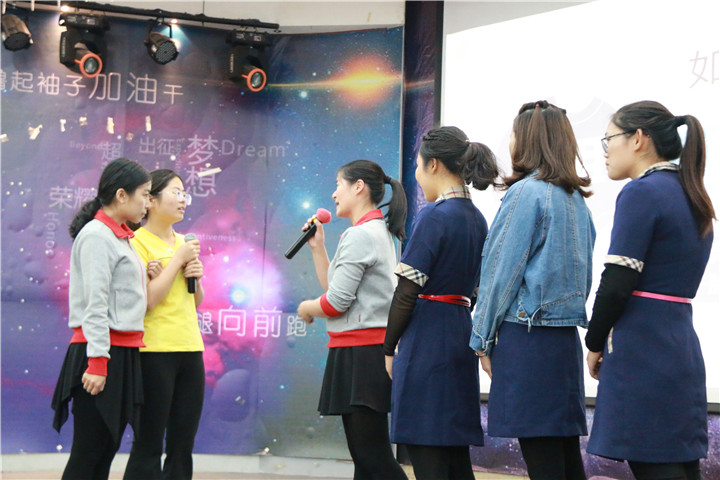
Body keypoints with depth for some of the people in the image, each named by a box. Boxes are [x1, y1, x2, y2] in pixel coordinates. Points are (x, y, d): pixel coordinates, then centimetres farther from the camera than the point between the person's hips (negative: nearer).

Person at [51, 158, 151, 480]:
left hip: (124, 353, 9)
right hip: (102, 352, -9)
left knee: (108, 448, 9)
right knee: (88, 453, -7)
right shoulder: (96, 235, -11)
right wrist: (97, 361, -21)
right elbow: (95, 303, -17)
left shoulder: (120, 236, 17)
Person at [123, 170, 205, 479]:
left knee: (182, 447, 8)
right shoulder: (137, 242, -7)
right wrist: (178, 260, -11)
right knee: (149, 447, -5)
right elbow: (148, 300, -17)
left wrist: (195, 277, 1)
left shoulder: (182, 242, 15)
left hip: (190, 349, 7)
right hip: (154, 351, -7)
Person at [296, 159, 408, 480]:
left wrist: (305, 308, 2)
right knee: (364, 454, 11)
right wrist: (317, 247, 16)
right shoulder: (379, 233, 19)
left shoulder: (360, 235, -13)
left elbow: (336, 302, -16)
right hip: (368, 347, 11)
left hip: (360, 353, -11)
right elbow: (334, 285, 22)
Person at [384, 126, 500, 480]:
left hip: (427, 338, -9)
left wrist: (389, 349, -5)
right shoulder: (477, 218, 13)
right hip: (461, 334, 9)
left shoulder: (434, 216, -12)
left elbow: (407, 292, -13)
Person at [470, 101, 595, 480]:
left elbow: (503, 270, -9)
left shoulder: (526, 193, -9)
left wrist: (483, 339, -3)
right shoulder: (575, 198, 15)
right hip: (566, 336, 8)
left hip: (527, 335, -8)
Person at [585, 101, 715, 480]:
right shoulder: (692, 197, 16)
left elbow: (617, 283, -16)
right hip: (682, 349, 9)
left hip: (643, 352, -9)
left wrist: (595, 344, -1)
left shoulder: (641, 193, -10)